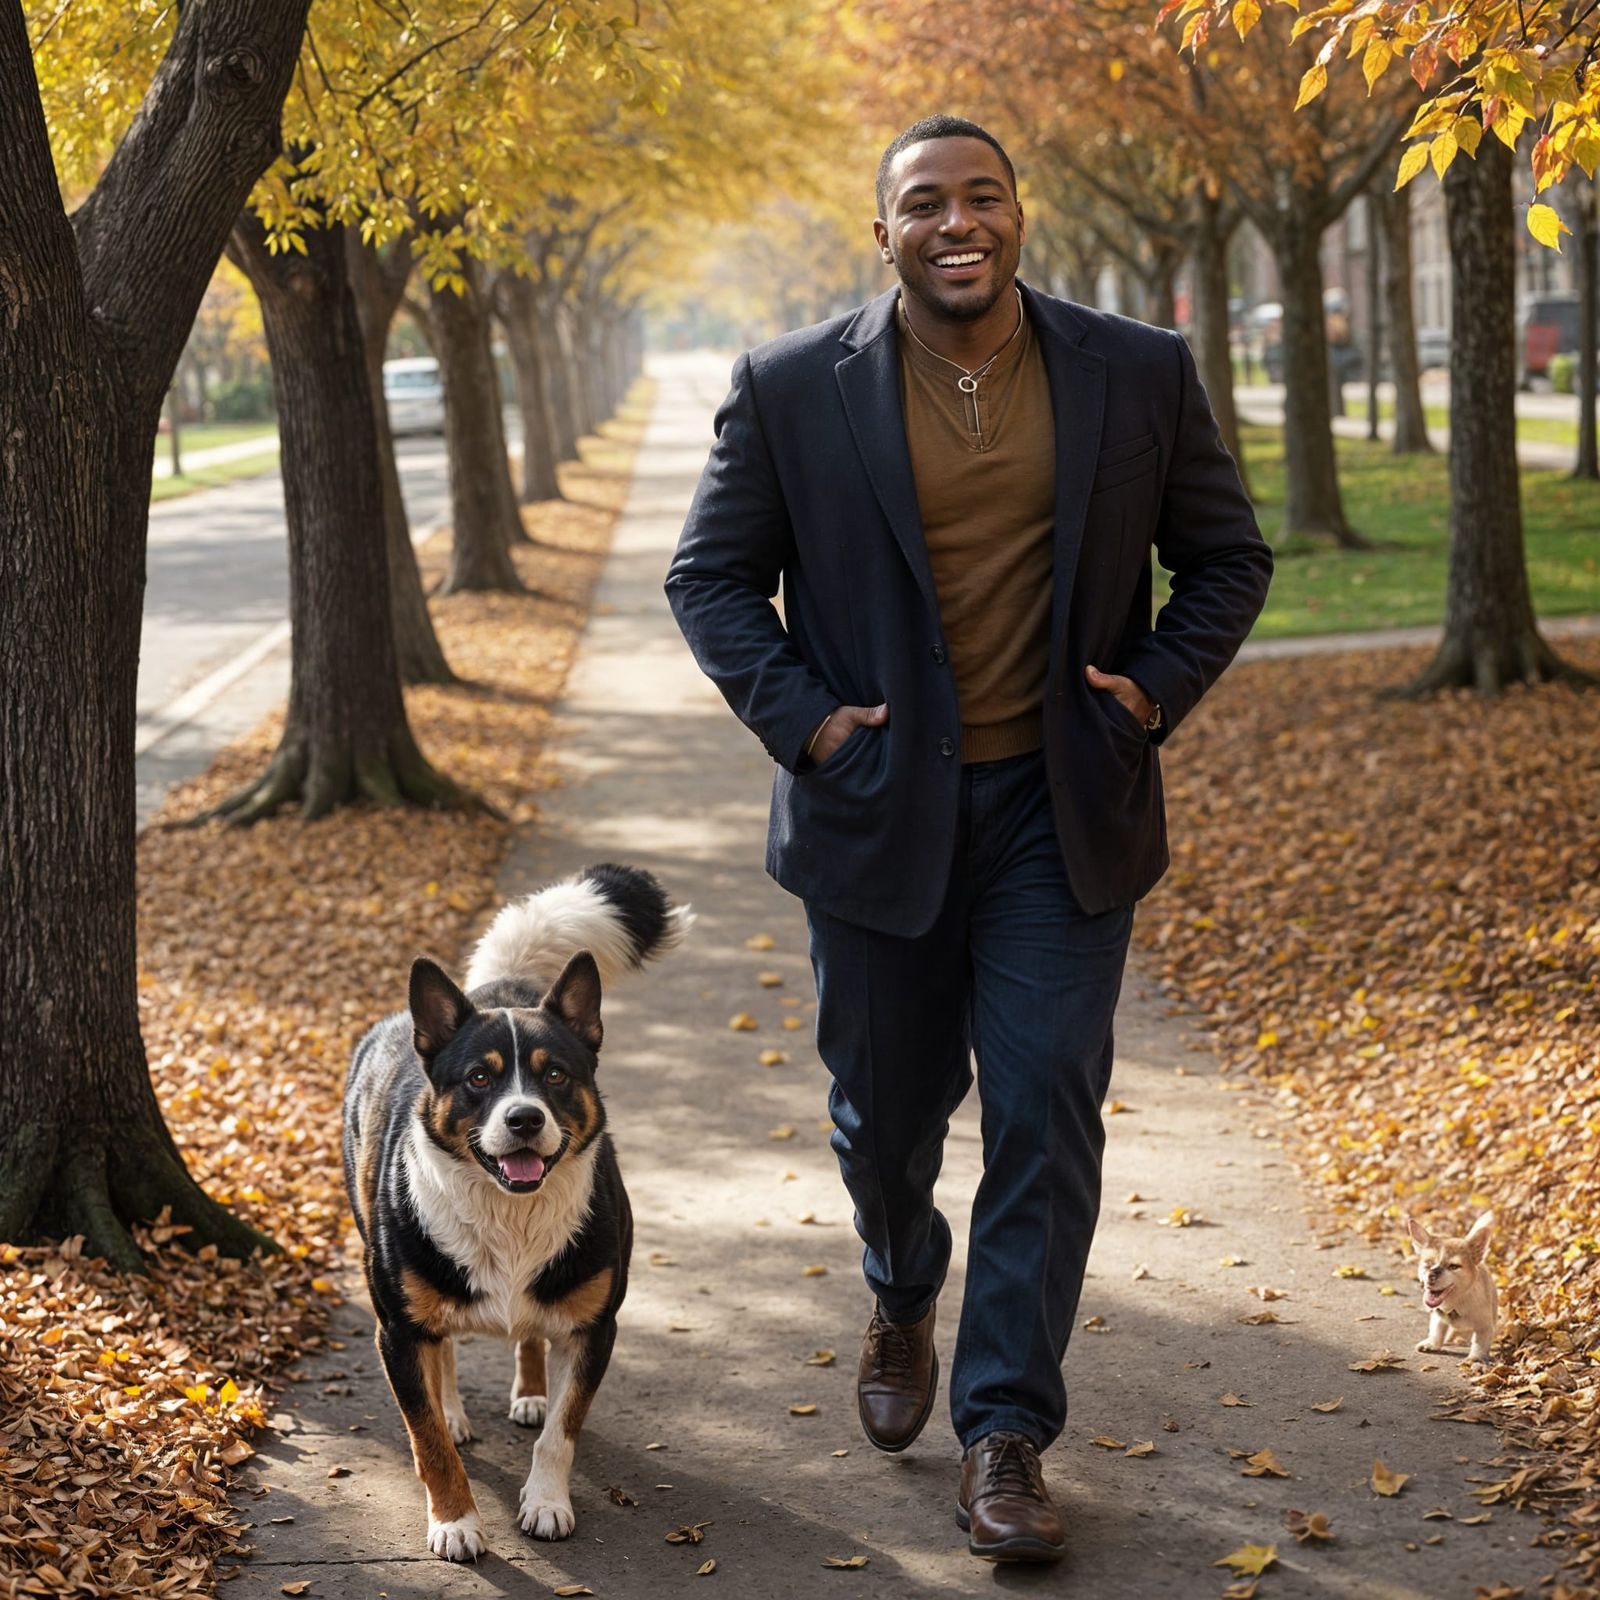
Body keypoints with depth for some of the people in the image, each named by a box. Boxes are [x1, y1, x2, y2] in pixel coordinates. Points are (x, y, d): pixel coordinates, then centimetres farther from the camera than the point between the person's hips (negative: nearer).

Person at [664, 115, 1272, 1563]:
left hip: (1063, 814, 0)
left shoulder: (1140, 375, -1)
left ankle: (1006, 1433, 8)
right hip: (879, 808, 0)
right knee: (885, 1109, 14)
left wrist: (1157, 692, -5)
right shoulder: (791, 391, -5)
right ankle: (904, 1305, 45)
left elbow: (1226, 559, 9)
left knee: (1047, 1118, -4)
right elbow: (713, 578, 3)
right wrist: (799, 718, -9)